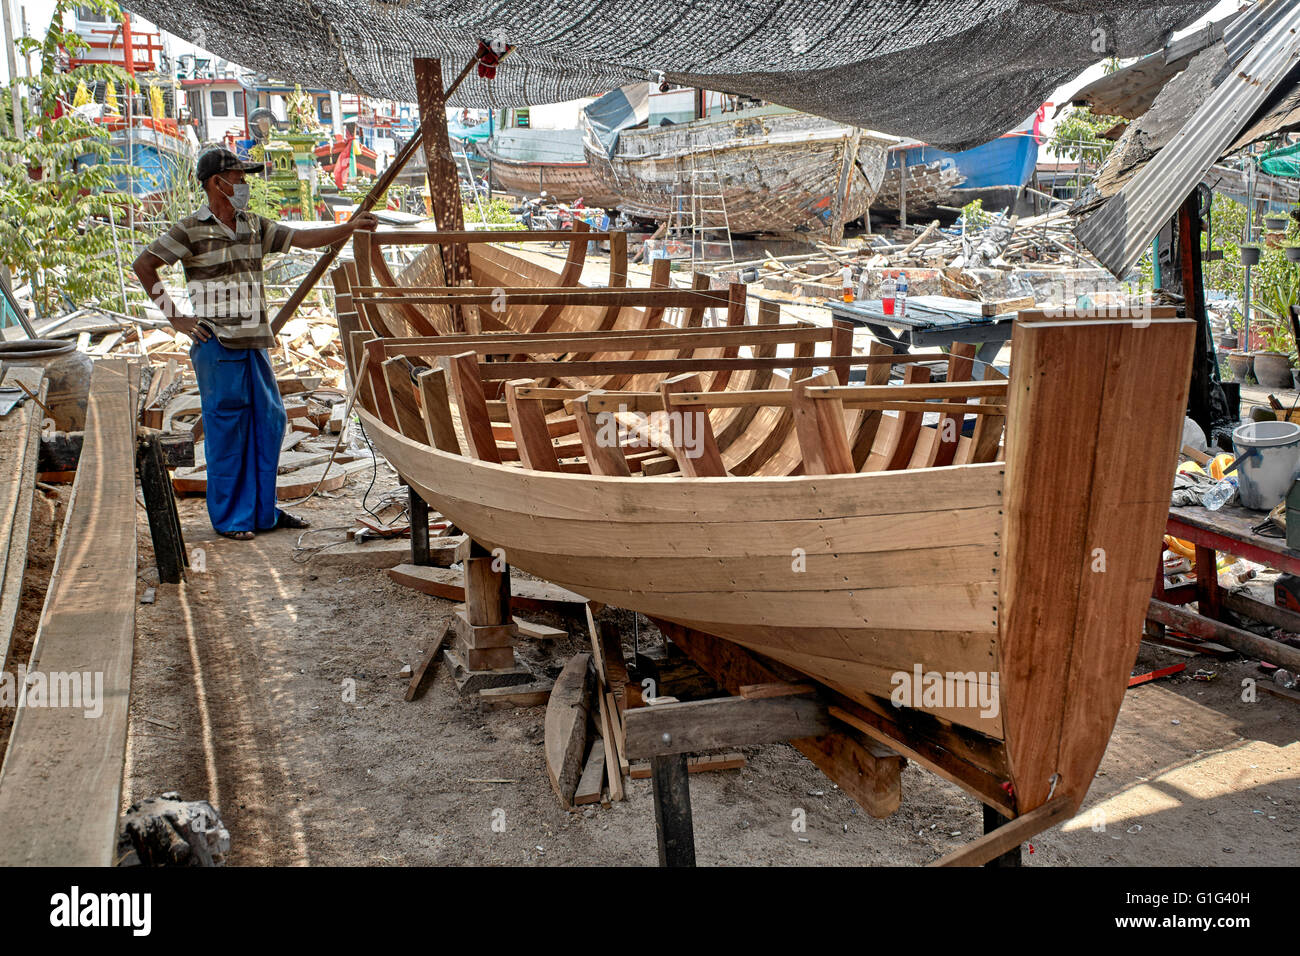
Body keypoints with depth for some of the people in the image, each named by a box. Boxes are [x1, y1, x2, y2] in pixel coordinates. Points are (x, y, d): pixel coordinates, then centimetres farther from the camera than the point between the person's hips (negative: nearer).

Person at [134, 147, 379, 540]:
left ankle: (264, 511, 22)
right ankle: (229, 518, 11)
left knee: (269, 421, 10)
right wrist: (175, 317, -6)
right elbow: (143, 265, -4)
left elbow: (302, 239, 11)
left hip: (254, 342, 7)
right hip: (217, 344, -7)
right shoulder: (191, 230, -6)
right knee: (226, 430, 0)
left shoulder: (254, 226, 12)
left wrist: (350, 227, 0)